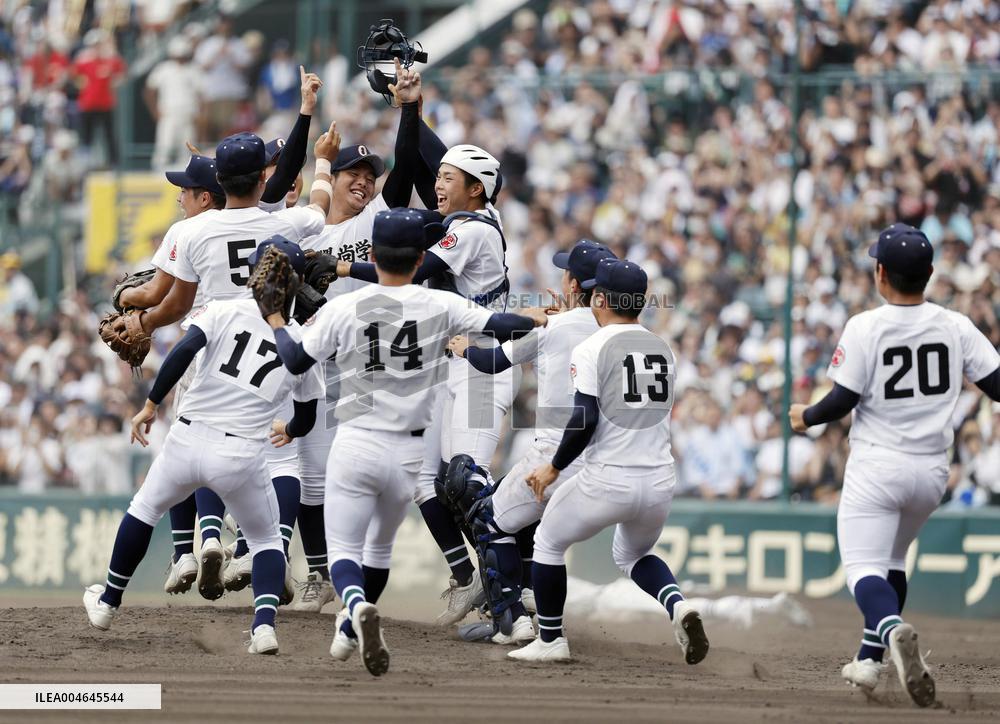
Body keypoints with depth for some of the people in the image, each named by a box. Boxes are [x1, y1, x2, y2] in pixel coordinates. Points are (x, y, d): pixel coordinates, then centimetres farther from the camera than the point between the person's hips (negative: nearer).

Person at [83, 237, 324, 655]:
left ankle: (107, 603, 39)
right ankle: (264, 624, -6)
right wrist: (288, 431, 39)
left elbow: (184, 350, -15)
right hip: (242, 457, 0)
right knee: (266, 540, 19)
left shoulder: (224, 311, 2)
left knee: (144, 510, 27)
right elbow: (306, 419, 15)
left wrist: (151, 404, -9)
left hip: (187, 439, 0)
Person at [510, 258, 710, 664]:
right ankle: (676, 605, -1)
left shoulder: (592, 349, -9)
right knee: (633, 555, 29)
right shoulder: (662, 349, 10)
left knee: (548, 542, 19)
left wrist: (554, 468, -4)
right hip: (660, 482, 6)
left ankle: (550, 641, 21)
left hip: (608, 479, -6)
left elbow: (585, 419, -18)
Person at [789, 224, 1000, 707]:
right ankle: (870, 661, 24)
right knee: (891, 559, 25)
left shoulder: (865, 328, -12)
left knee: (865, 568, -6)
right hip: (931, 472, 5)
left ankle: (892, 630, -38)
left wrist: (804, 418, 8)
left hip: (876, 469, -5)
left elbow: (843, 400, -11)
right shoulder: (956, 327, -1)